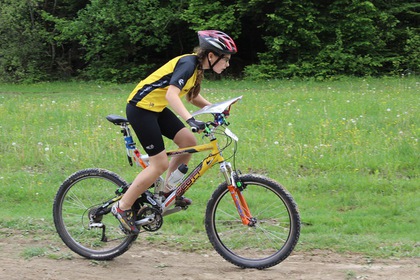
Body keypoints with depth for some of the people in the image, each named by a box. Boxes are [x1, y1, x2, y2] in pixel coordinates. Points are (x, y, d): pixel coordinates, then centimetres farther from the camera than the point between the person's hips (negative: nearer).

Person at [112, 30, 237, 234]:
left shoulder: (197, 66, 7)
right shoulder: (187, 64, -21)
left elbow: (191, 96, 22)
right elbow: (171, 95, -34)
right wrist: (191, 120, -46)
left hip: (156, 108, 9)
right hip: (141, 108, -9)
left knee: (188, 141, 2)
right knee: (160, 164, -8)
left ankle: (167, 190, 16)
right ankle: (123, 208, 2)